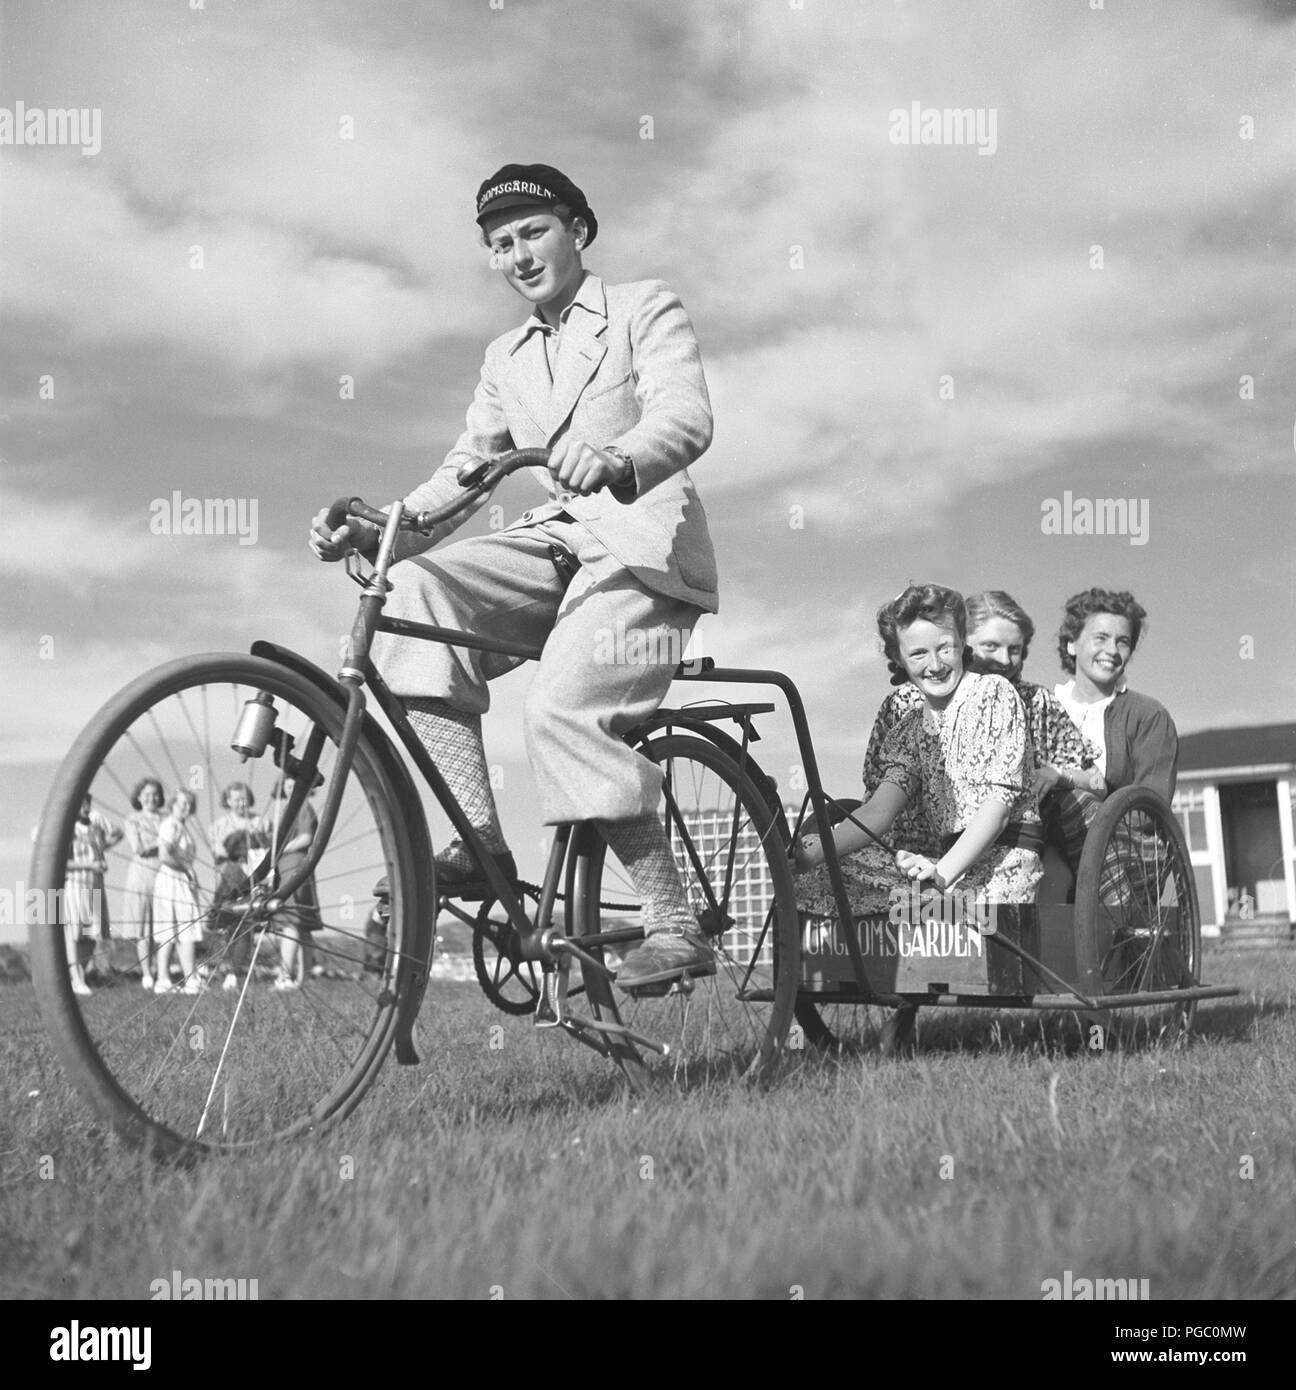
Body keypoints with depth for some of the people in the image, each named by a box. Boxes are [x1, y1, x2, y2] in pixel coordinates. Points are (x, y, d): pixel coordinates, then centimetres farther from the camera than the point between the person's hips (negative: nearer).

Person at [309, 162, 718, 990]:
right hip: (558, 540, 6)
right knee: (418, 591, -22)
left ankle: (677, 924, -19)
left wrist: (616, 462, -37)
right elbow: (461, 472, 15)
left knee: (563, 707, -29)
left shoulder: (646, 310, 5)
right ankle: (482, 841, -23)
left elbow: (686, 417, -14)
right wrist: (376, 532, -4)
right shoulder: (508, 359, 23)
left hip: (644, 540, -6)